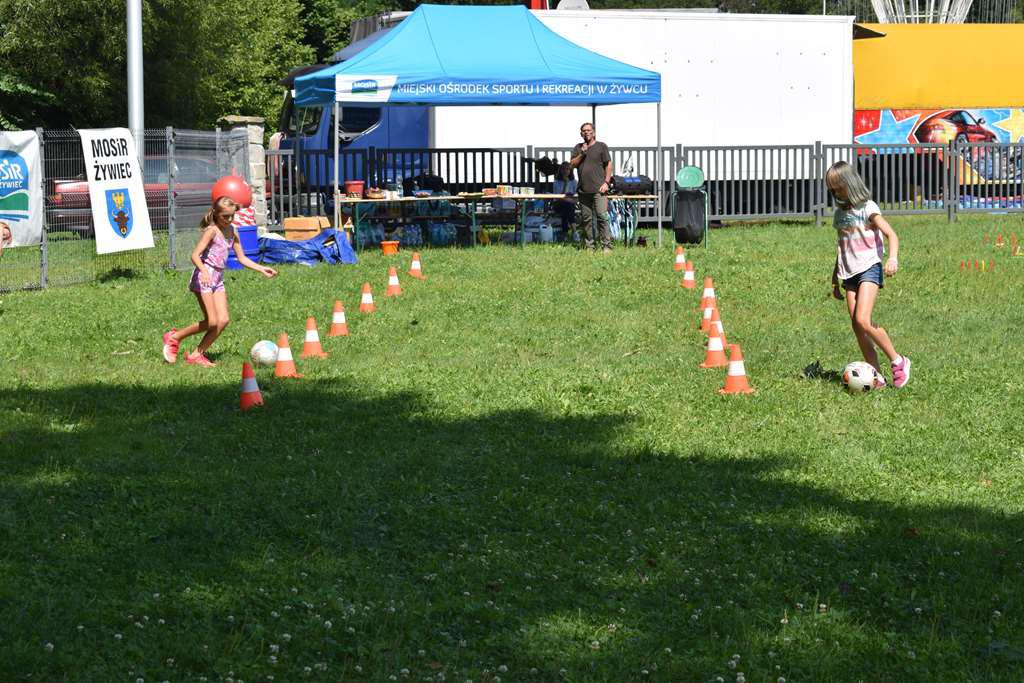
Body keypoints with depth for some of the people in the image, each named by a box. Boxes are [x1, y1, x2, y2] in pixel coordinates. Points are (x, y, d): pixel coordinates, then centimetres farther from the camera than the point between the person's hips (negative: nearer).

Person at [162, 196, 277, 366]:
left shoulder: (231, 232, 11)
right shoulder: (212, 230, -11)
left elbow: (242, 258, 18)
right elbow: (195, 255, -20)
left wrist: (261, 269, 9)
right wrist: (204, 271, -38)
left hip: (218, 279, 8)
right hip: (204, 277, -8)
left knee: (223, 320, -3)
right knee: (211, 322, -10)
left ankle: (196, 355, 4)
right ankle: (174, 337, 7)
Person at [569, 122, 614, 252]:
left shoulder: (601, 146, 6)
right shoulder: (578, 148, 16)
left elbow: (608, 165, 4)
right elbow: (572, 164, 8)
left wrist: (606, 182, -6)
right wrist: (582, 154, -6)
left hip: (599, 189, -4)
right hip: (583, 190, 4)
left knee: (602, 216, -12)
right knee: (586, 219, 5)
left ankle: (607, 245, -11)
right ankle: (589, 246, 12)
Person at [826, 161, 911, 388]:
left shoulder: (867, 208, -6)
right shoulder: (840, 213, 14)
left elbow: (891, 234, -15)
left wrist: (893, 259, -32)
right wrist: (835, 278, 24)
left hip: (869, 269, -7)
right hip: (850, 273, 7)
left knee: (863, 321, -21)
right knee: (857, 326, -1)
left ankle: (898, 361, -6)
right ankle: (876, 375, 2)